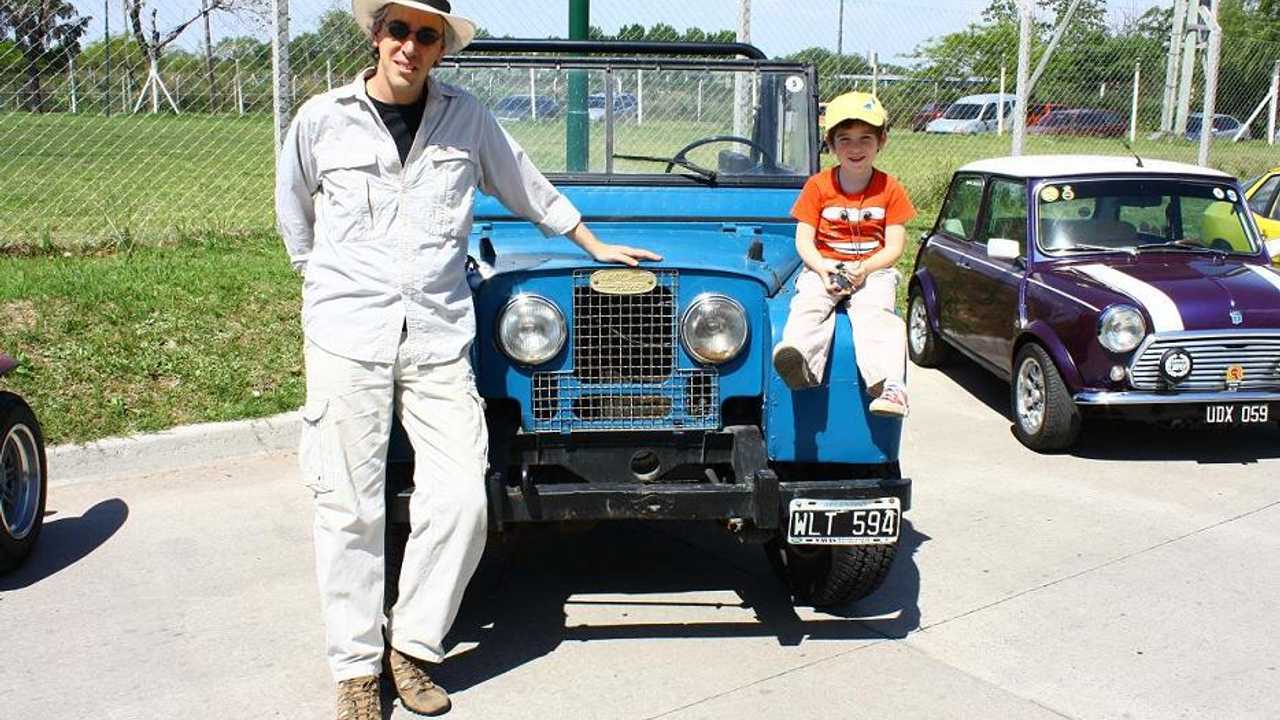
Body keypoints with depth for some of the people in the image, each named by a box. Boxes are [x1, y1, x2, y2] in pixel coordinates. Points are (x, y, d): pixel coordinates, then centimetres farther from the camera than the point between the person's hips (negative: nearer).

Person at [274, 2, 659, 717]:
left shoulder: (467, 118, 7)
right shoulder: (321, 120, 4)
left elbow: (530, 189, 20)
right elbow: (294, 215, 20)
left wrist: (597, 246, 26)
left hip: (439, 339, 1)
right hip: (347, 337, -1)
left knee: (460, 501, -7)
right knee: (350, 509, 2)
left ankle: (413, 645, 14)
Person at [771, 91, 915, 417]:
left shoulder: (890, 189, 4)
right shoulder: (818, 186, 4)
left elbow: (894, 247, 1)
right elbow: (804, 240, 0)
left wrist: (863, 269, -16)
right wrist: (823, 269, -19)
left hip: (873, 270, 0)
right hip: (823, 268, 1)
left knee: (874, 312, -30)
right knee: (808, 304, -31)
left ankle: (889, 386, -45)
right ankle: (798, 360, -57)